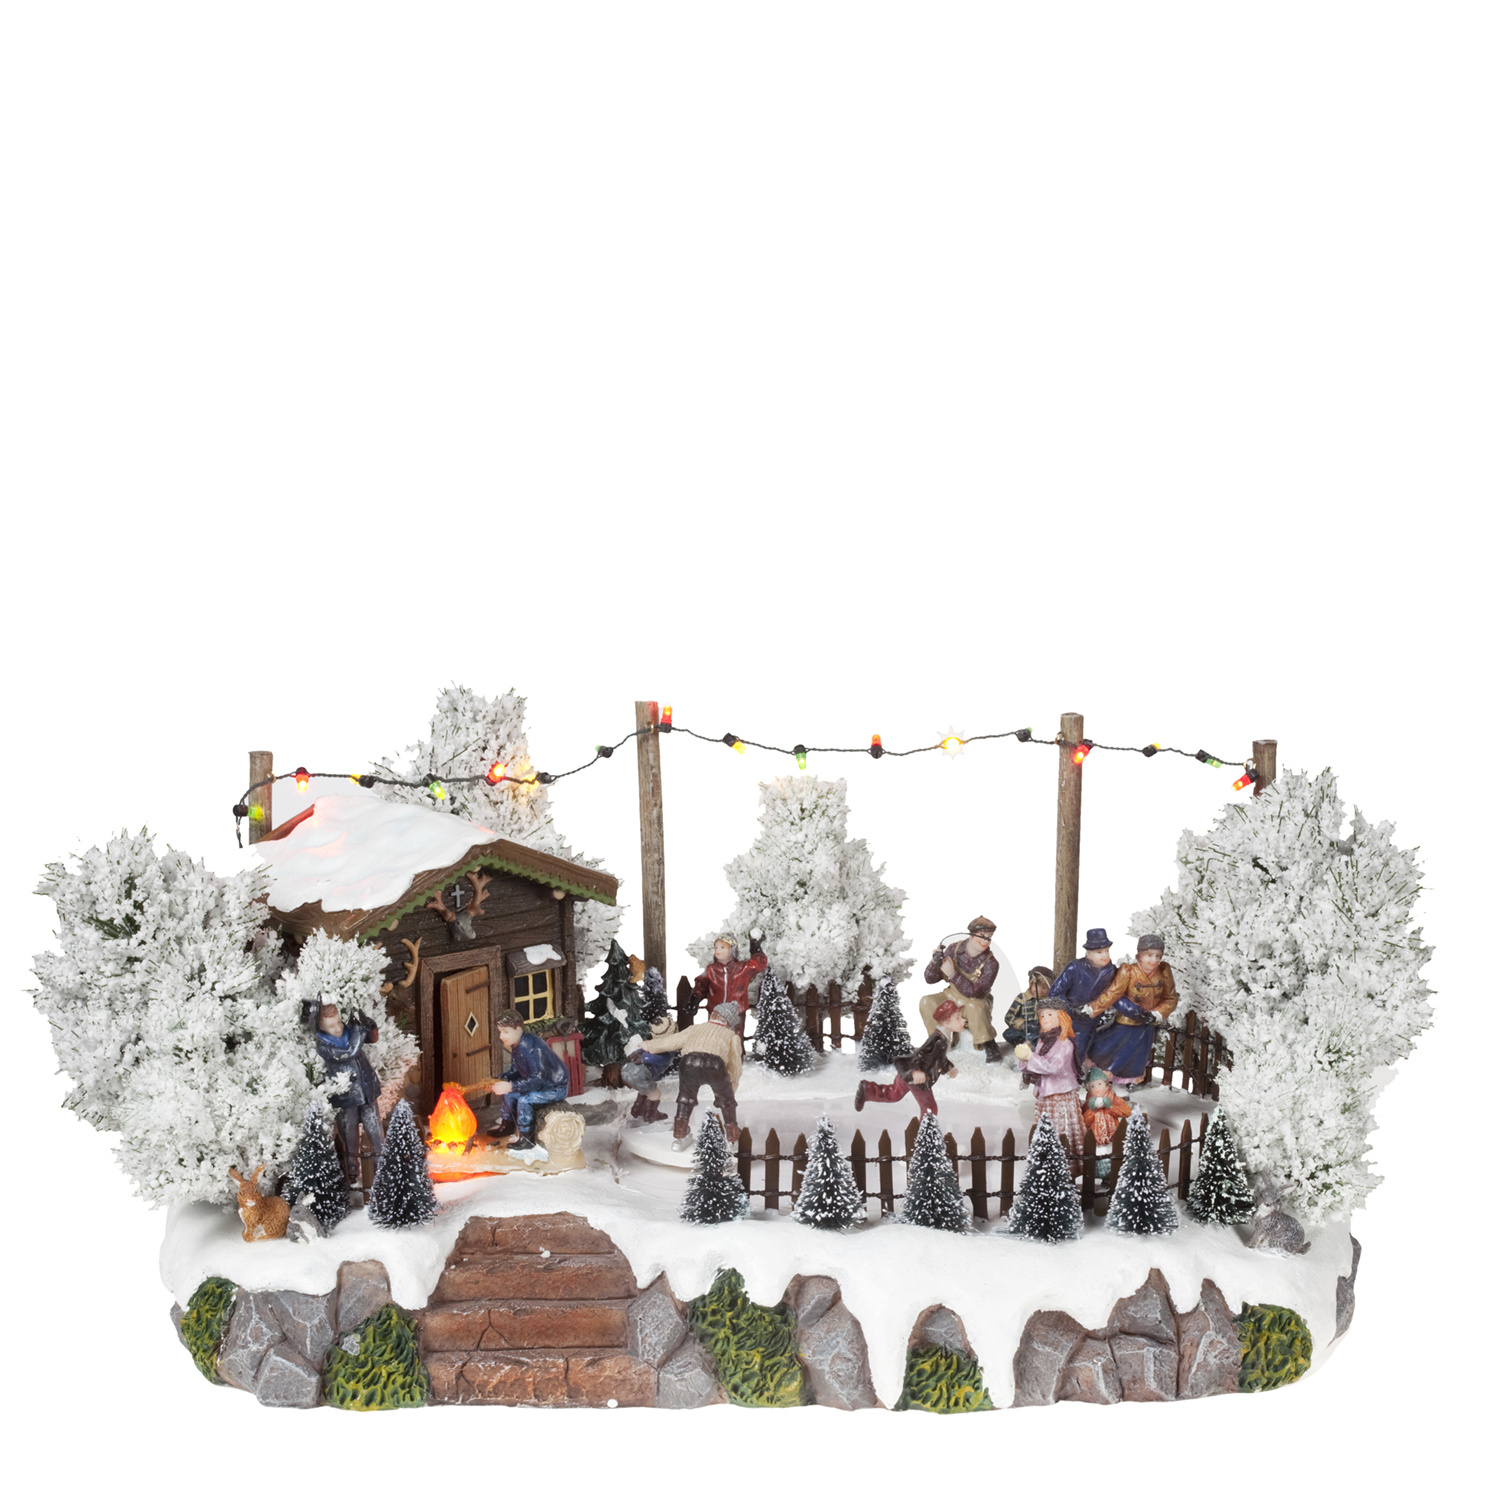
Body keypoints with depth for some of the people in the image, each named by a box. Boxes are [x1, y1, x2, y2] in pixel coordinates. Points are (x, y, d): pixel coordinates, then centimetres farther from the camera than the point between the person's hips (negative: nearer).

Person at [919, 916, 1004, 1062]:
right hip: (952, 996, 4)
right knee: (926, 1002, -19)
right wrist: (935, 962, -27)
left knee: (974, 1007, -37)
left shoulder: (991, 963, -19)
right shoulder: (954, 949, -11)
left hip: (977, 1002, -4)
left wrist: (953, 975, -35)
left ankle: (990, 1047, -21)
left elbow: (976, 993, -28)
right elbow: (930, 979, -6)